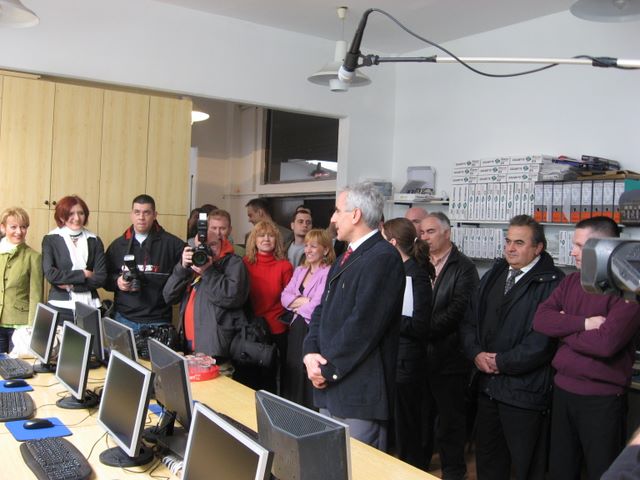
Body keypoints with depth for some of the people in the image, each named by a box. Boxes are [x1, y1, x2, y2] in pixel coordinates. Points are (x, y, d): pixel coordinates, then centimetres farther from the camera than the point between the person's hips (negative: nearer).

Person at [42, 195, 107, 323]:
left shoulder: (95, 241, 7)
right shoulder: (50, 240, 2)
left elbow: (101, 278, -1)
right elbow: (50, 274, -10)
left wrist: (70, 284, -9)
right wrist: (83, 274, -8)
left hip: (89, 307, 2)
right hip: (60, 307, -1)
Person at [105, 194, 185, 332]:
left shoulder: (172, 243, -3)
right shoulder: (118, 244, 9)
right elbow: (105, 277, 17)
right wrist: (116, 282, -3)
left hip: (157, 322, -3)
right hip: (124, 319, 3)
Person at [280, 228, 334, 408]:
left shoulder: (328, 273, -12)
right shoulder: (299, 270, 13)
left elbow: (317, 306, -19)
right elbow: (284, 297, 5)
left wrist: (297, 304, -1)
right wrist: (304, 301, -13)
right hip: (296, 330, 7)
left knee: (310, 385, 1)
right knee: (293, 380, 14)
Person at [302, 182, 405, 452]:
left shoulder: (383, 257, -15)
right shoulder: (347, 258, 16)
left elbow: (364, 323, -21)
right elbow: (323, 309, 14)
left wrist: (329, 368, -13)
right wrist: (311, 352, -2)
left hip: (360, 391, -9)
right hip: (330, 388, 9)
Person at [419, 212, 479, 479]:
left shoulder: (463, 268, -8)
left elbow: (458, 310, -18)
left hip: (448, 355, -5)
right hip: (420, 355, 5)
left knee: (450, 419, 7)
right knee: (421, 415, 16)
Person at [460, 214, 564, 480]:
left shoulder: (552, 283, -12)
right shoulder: (493, 276, 13)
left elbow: (545, 338, -19)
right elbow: (469, 321, 12)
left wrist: (502, 362, -15)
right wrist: (476, 353, -5)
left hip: (524, 390, -7)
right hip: (487, 385, 7)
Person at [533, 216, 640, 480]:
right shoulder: (571, 282, 7)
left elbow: (606, 342, -25)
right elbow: (540, 319, -5)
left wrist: (564, 332, -9)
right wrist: (583, 323, -18)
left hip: (602, 399, -6)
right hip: (563, 391, 6)